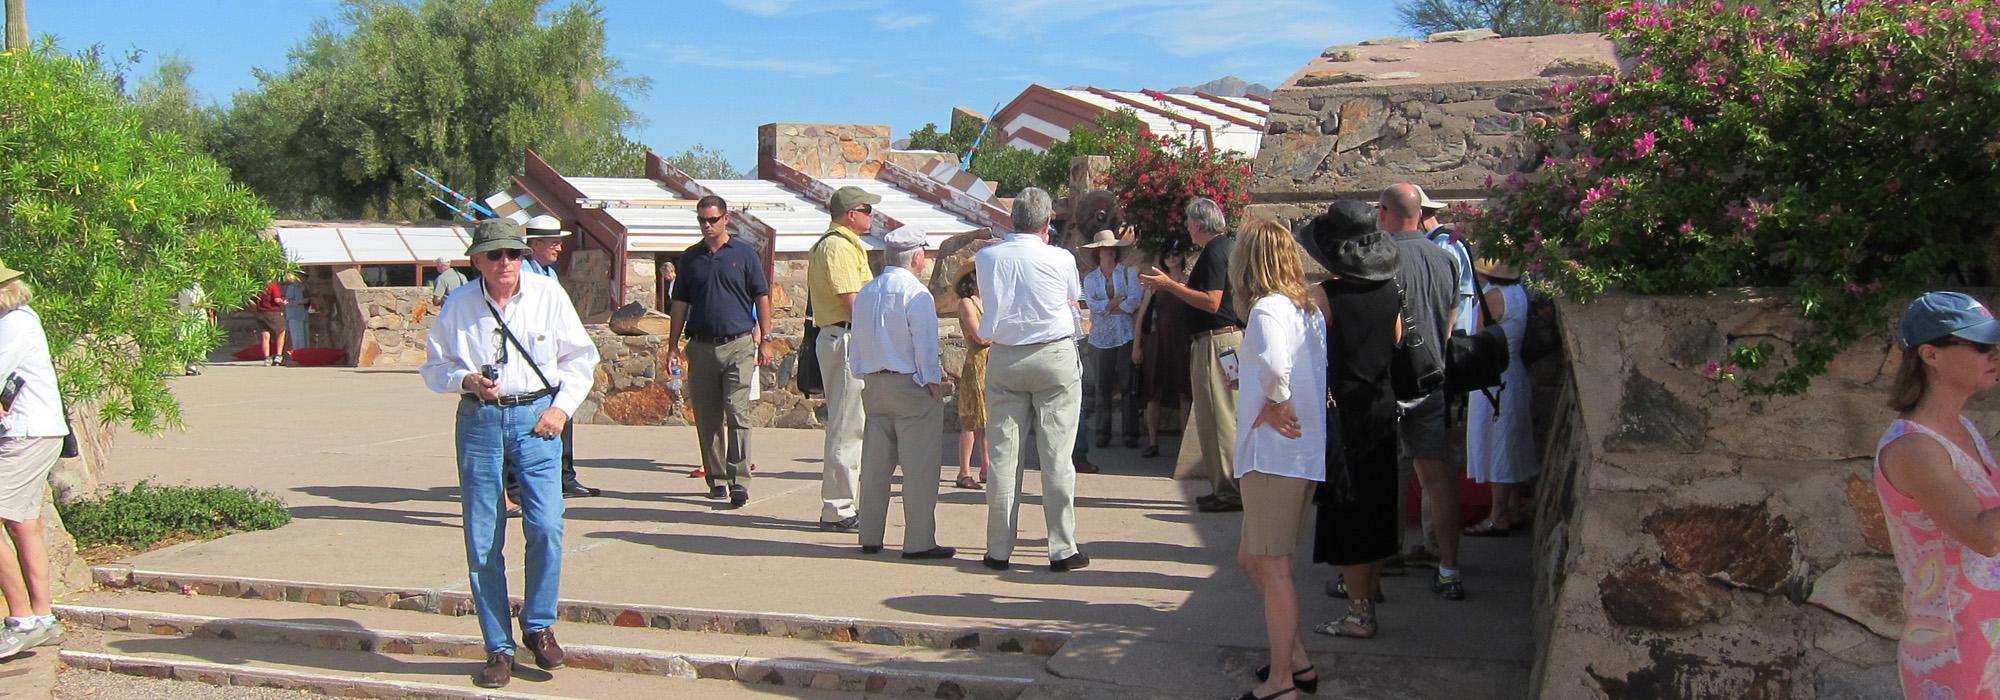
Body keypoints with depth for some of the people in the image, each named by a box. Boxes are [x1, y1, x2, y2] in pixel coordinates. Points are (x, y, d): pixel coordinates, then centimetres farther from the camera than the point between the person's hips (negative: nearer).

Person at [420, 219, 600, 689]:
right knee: (482, 540, 2)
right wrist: (468, 381, -10)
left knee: (546, 527, -13)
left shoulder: (548, 295, 2)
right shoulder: (458, 306, 3)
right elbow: (434, 367, 11)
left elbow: (580, 356, 9)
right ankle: (498, 649, 14)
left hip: (535, 417, -1)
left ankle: (539, 626, 10)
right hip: (479, 420, 1)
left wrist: (562, 407, -2)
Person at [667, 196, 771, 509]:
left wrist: (764, 342, 0)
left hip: (738, 345, -3)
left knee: (737, 412, -12)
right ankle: (717, 478, 15)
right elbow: (680, 303, 15)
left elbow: (762, 298, 5)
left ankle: (738, 479, -13)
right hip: (701, 346, 4)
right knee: (707, 418, 6)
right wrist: (673, 345, 11)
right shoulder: (690, 258, 12)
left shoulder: (745, 254, 4)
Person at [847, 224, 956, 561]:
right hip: (910, 386, -7)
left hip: (873, 385, 7)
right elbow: (925, 344, -16)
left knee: (875, 464, 12)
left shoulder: (865, 293, 10)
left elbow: (856, 343, 14)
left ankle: (870, 537, 18)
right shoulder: (916, 293, -13)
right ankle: (918, 542, -2)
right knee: (919, 467, -3)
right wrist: (934, 381, -8)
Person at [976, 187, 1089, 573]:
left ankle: (998, 549, 9)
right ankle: (1062, 549, 3)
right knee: (1056, 455, 0)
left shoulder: (986, 257, 1)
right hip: (1055, 356, -2)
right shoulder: (1060, 259, -5)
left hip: (1003, 358, 3)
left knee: (1002, 454, 5)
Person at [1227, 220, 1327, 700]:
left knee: (1273, 567, 0)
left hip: (1275, 454, -9)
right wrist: (1282, 401, 10)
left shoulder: (1268, 309, -16)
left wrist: (1275, 403, -19)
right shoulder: (1309, 308, 12)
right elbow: (1327, 368, 20)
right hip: (1307, 452, 9)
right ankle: (1296, 660, 25)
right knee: (1252, 557, 19)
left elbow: (1274, 361, -37)